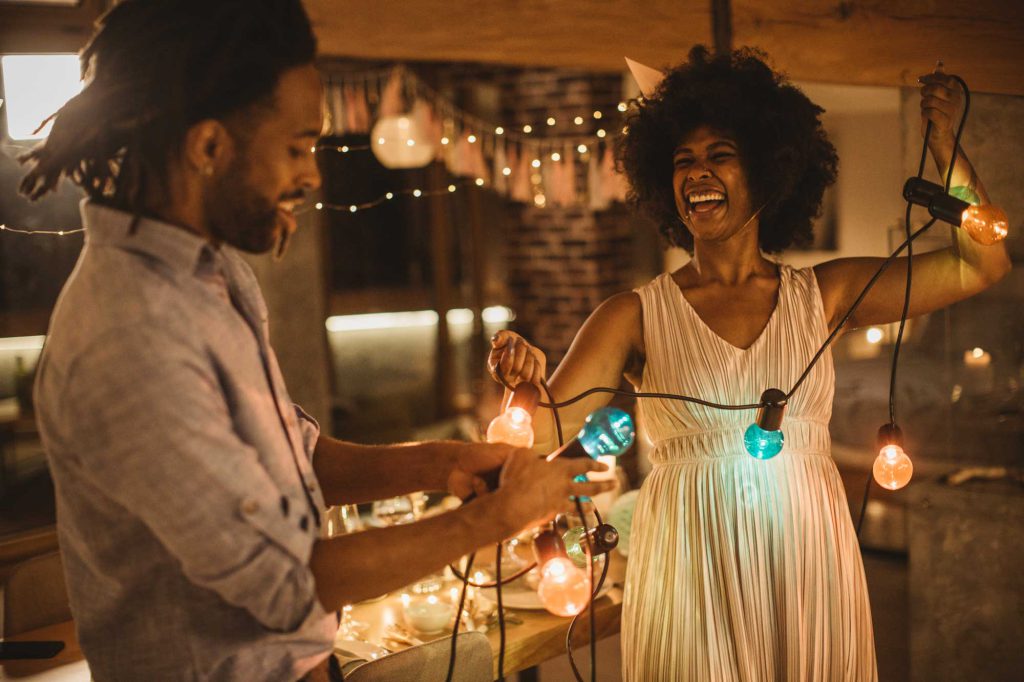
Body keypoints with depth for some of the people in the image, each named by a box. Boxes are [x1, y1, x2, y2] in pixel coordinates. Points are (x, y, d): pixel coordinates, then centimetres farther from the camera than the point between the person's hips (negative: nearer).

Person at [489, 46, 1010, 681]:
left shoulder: (822, 294, 4)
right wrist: (527, 382, -30)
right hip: (692, 579, -2)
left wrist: (943, 142, -6)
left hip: (811, 569, 2)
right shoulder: (636, 315, -2)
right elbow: (537, 434, -8)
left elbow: (984, 263, 3)